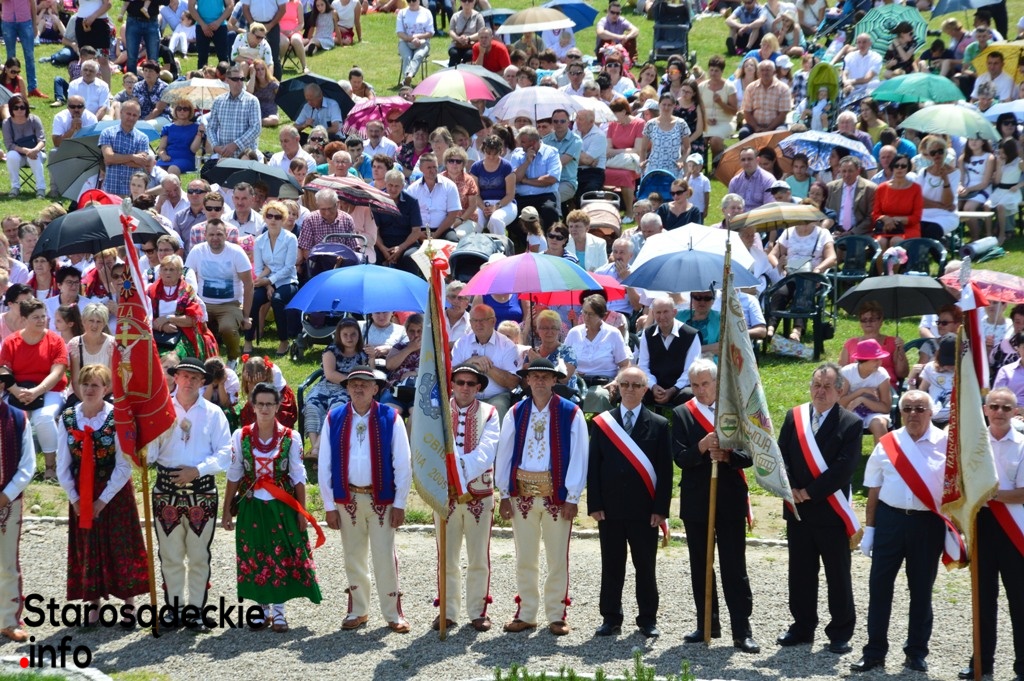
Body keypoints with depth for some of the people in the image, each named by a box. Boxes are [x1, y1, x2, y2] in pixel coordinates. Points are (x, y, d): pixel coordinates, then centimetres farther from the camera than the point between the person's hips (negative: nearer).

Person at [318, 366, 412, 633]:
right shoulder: (334, 419, 0)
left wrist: (399, 504, -5)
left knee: (385, 558, 0)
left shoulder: (390, 419, -5)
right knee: (354, 558, 11)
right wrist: (329, 505, 0)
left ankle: (393, 613, 9)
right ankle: (357, 611, 22)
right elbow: (325, 464, 2)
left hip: (381, 499, -2)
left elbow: (402, 464, -3)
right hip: (347, 498, 2)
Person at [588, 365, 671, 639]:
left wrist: (660, 509, -7)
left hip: (644, 510, -1)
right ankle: (611, 618, 13)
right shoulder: (602, 422, 7)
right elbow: (593, 466, 4)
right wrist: (594, 504, -4)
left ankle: (648, 619, 13)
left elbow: (665, 470, 1)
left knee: (645, 566, 4)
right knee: (611, 565, 6)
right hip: (610, 508, 1)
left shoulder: (659, 425, 4)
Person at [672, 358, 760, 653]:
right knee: (700, 566, 9)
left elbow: (748, 456, -1)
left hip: (730, 499, -1)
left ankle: (742, 631, -2)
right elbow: (680, 458, -6)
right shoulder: (682, 414, 2)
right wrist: (702, 447, -24)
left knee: (734, 567, -2)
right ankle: (707, 625, 19)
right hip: (696, 501, 1)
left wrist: (726, 455, -20)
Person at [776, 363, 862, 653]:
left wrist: (809, 492, -16)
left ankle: (841, 632, 11)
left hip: (831, 510, -4)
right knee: (800, 572, 11)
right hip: (797, 510, 4)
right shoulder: (794, 417, 7)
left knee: (838, 574, 4)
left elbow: (843, 468, -14)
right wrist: (790, 489, -11)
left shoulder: (850, 423, -7)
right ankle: (803, 626, 22)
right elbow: (781, 456, 4)